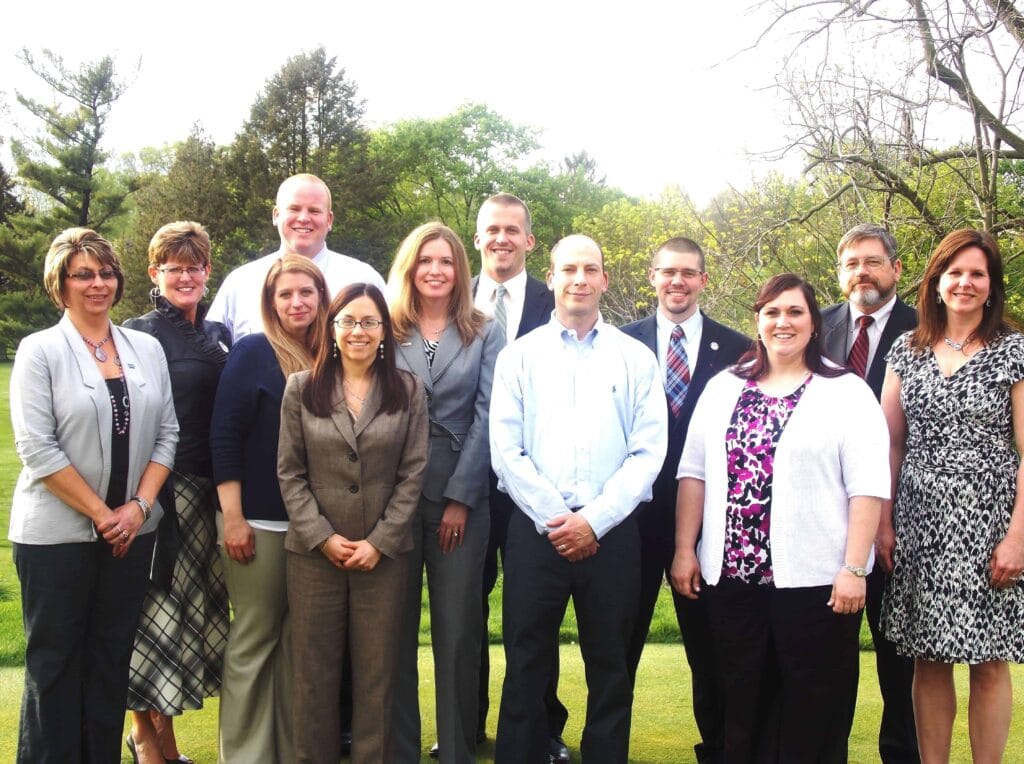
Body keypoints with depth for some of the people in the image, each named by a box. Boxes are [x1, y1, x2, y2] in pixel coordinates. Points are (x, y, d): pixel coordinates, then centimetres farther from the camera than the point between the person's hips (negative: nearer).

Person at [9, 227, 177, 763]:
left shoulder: (147, 349, 7)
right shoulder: (39, 351, -5)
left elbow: (166, 435, 7)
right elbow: (36, 448, -11)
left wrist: (138, 506, -6)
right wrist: (101, 514, -12)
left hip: (131, 531, 4)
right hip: (56, 533, -3)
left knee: (111, 658, 10)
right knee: (55, 660, 5)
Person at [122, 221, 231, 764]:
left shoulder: (220, 336, 12)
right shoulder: (138, 334, -4)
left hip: (204, 491, 6)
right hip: (153, 490, -5)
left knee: (194, 607, 9)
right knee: (153, 609, 0)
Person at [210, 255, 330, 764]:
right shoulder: (253, 353, -6)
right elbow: (224, 436, -10)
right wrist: (232, 517, -15)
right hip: (260, 522, -5)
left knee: (298, 639, 11)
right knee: (254, 639, 1)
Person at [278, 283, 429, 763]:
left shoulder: (408, 391, 4)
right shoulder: (301, 389, 4)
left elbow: (412, 474, 0)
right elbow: (290, 473, 1)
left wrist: (379, 542, -8)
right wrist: (323, 537, -9)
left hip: (385, 554, 0)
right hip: (314, 552, 0)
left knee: (378, 671, 6)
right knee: (315, 670, 7)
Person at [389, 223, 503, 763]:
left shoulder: (485, 334, 6)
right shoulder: (386, 332, 7)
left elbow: (487, 416, -1)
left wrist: (460, 497, -8)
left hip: (461, 498, -1)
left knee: (458, 632, 3)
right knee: (395, 629, 5)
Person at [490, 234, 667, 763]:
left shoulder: (637, 359, 6)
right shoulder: (519, 356, 6)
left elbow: (647, 453, -1)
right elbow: (506, 450, -1)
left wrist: (594, 521, -10)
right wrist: (555, 520, -9)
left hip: (612, 533, 1)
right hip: (536, 530, 0)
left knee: (610, 668, 9)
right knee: (526, 665, 6)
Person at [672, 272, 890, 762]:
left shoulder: (848, 392, -1)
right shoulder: (724, 388, 10)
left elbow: (868, 487, -7)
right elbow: (694, 473, 9)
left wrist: (853, 569, -13)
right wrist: (684, 550, 3)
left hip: (815, 578, -3)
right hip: (731, 574, 4)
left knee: (813, 715, 5)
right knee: (743, 703, 12)